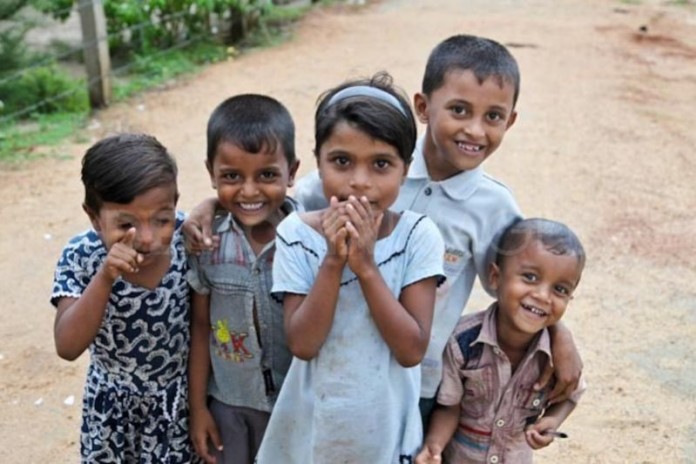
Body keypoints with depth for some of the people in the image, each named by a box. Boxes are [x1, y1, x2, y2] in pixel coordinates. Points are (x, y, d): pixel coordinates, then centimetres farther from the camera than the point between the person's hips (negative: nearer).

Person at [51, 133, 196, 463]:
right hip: (113, 406, 0)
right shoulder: (81, 258, -23)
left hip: (180, 398, 0)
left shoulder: (187, 236, -22)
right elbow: (68, 347, -29)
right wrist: (105, 277, -39)